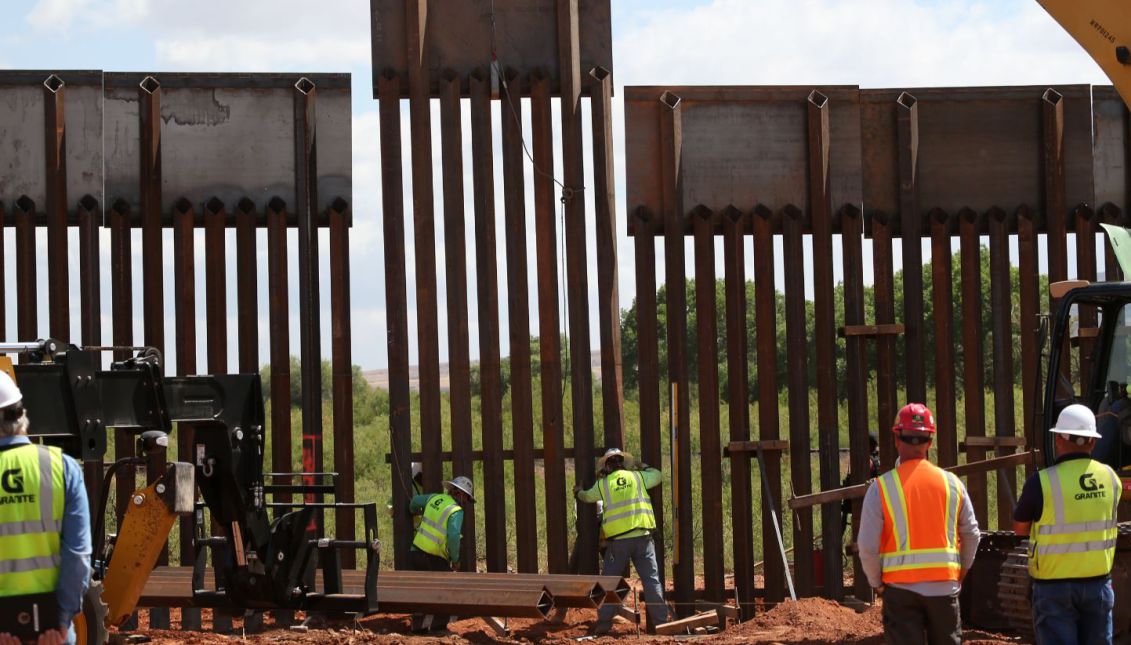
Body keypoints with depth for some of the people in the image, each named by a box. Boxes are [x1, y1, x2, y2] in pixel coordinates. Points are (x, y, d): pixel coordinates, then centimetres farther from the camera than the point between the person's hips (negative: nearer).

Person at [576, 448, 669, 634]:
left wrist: (578, 492, 46)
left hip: (618, 540, -1)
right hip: (642, 537, 1)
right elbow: (658, 476, 22)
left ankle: (604, 621, 5)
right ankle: (660, 621, 0)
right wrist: (644, 468, 41)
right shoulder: (637, 477, 7)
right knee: (651, 579, 3)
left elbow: (587, 497, 23)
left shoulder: (602, 484, 6)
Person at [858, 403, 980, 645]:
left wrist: (877, 583, 7)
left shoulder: (882, 487, -7)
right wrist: (961, 571, 22)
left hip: (901, 587, -3)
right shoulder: (952, 483, 3)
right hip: (945, 586, 3)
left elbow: (867, 546, -7)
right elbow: (972, 534, 9)